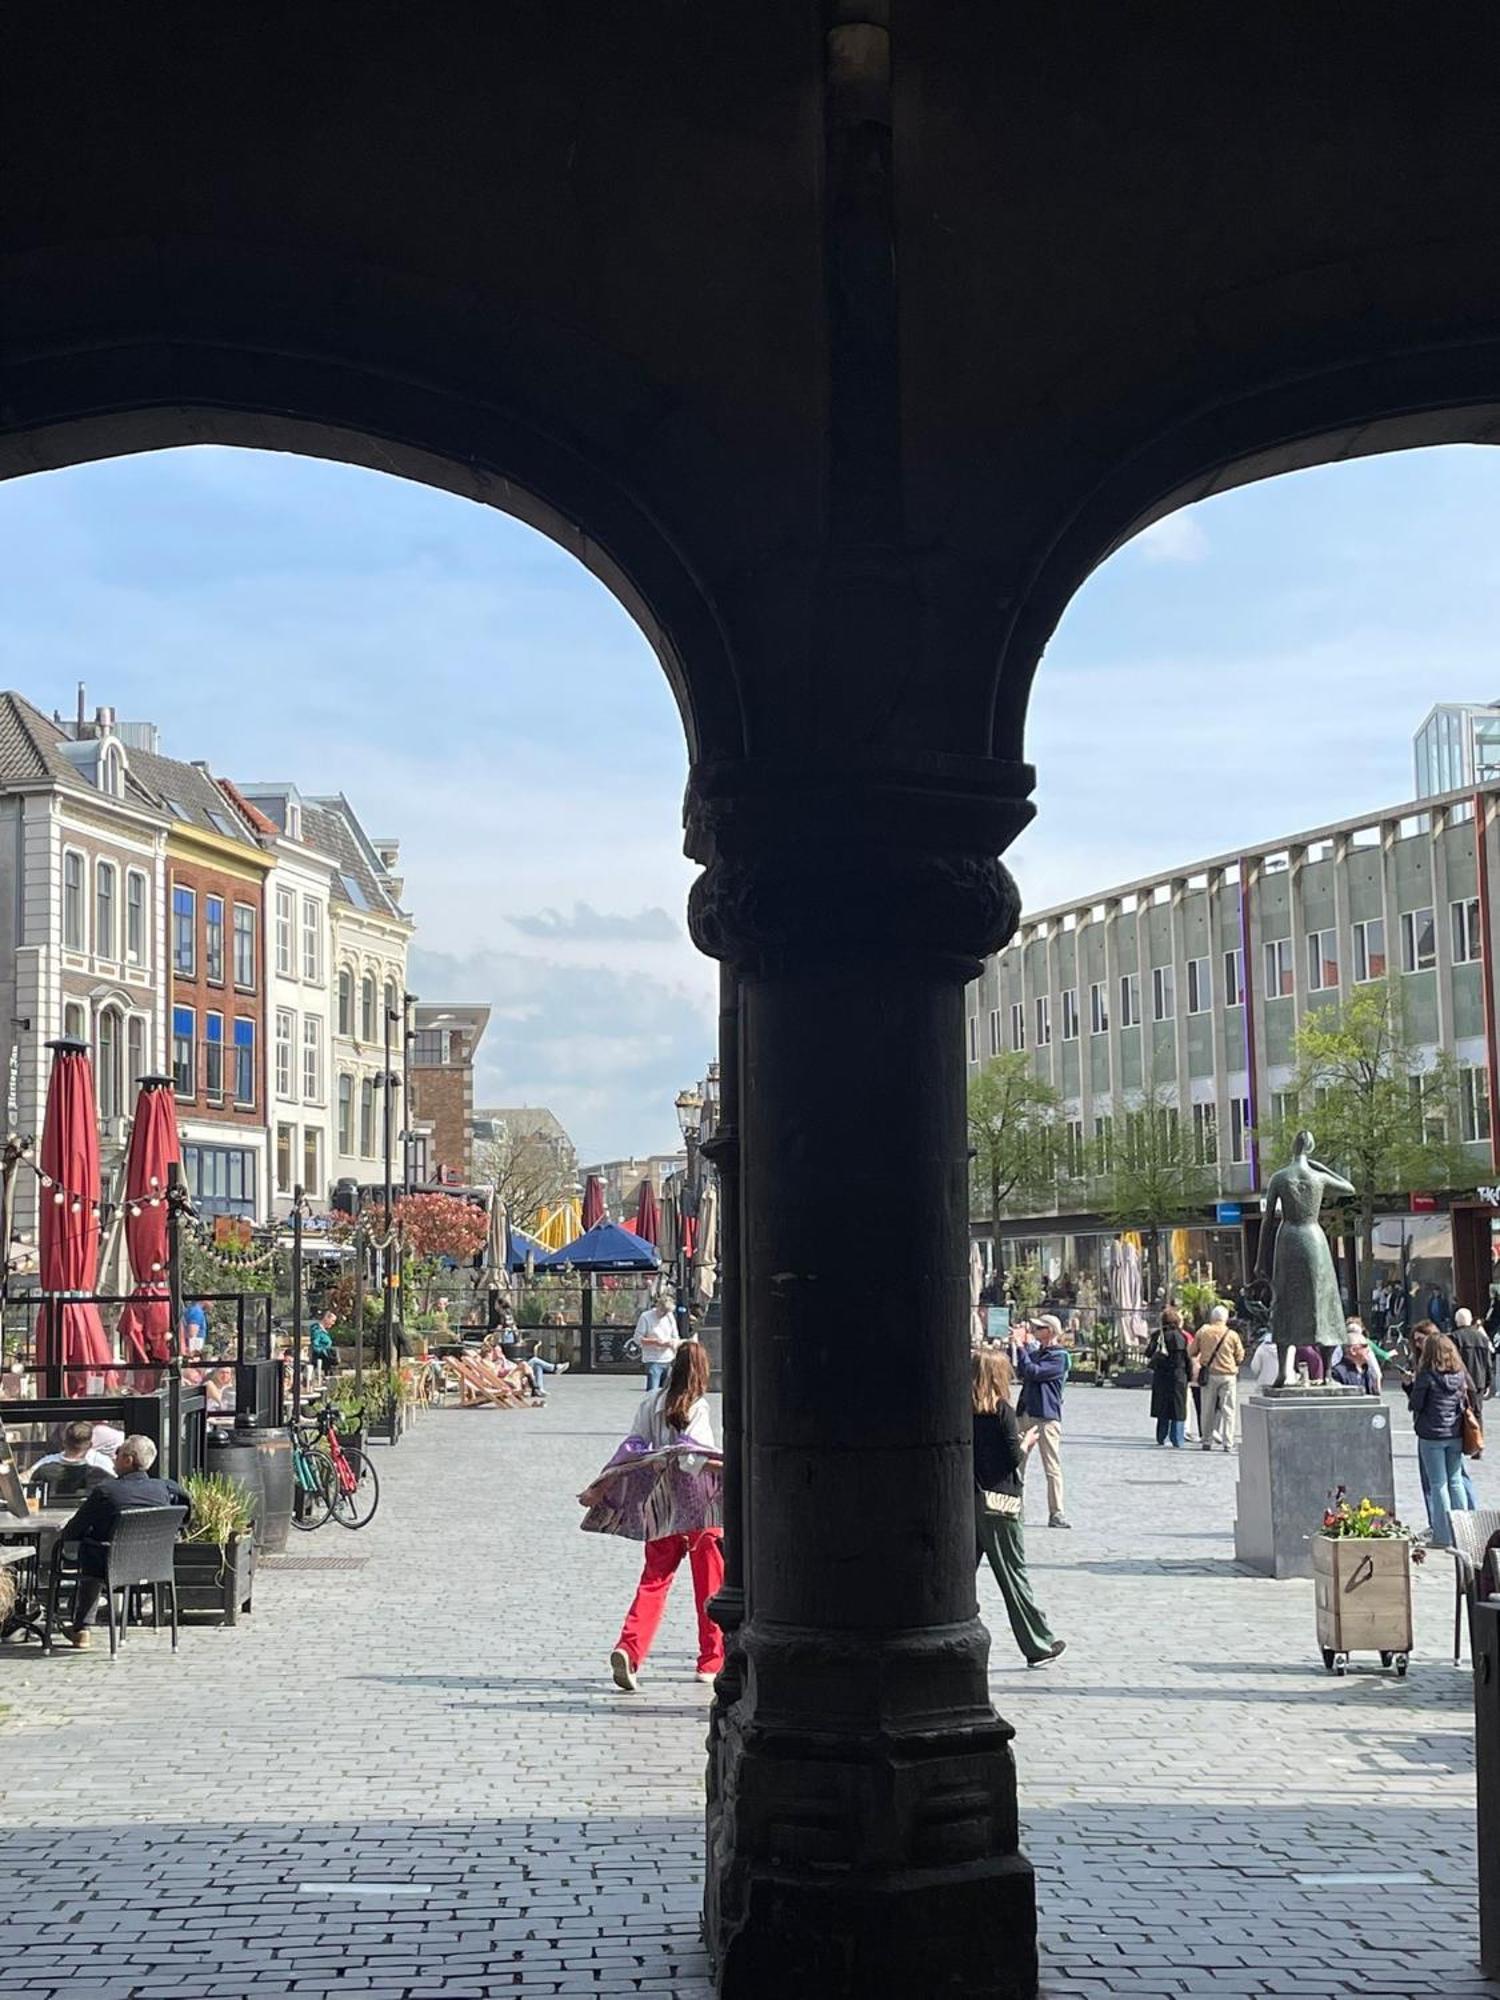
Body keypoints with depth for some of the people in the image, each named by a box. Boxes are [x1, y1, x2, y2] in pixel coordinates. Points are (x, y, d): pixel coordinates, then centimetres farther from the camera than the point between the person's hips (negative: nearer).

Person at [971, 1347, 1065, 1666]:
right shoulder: (1003, 1411, -10)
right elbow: (1014, 1458, -11)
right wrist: (1027, 1443, 8)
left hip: (966, 1499, 4)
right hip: (998, 1502, -4)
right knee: (1013, 1576, 3)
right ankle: (1038, 1646, 13)